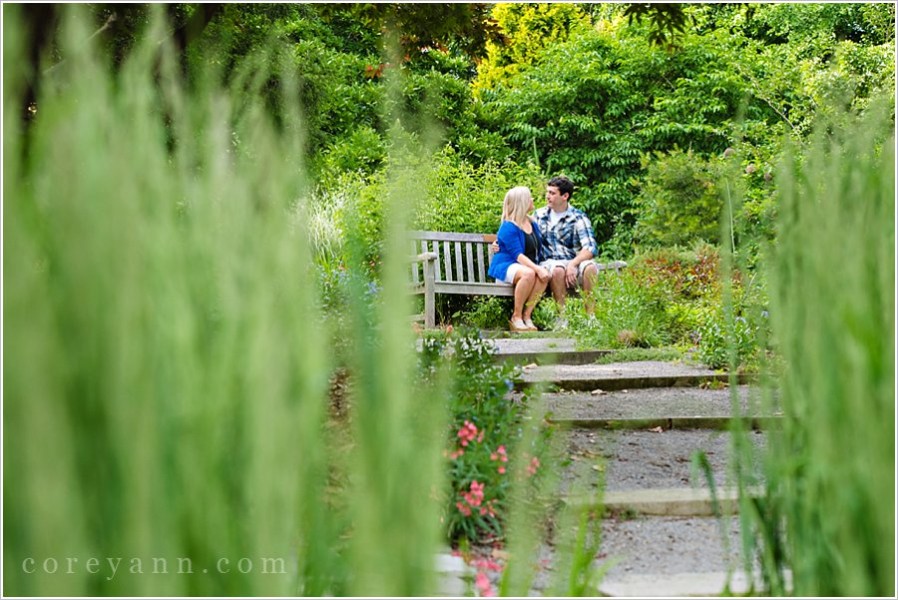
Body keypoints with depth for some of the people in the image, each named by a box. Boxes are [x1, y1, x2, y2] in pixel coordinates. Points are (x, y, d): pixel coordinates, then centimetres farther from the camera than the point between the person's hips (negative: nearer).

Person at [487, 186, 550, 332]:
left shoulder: (532, 224, 15)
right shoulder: (508, 227, -11)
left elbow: (538, 249, 26)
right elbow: (518, 254, -20)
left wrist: (538, 268, 9)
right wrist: (537, 268, -31)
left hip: (528, 265, 7)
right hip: (505, 265, -7)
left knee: (544, 276, -27)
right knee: (528, 274, -38)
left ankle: (526, 315, -20)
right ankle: (516, 317, -26)